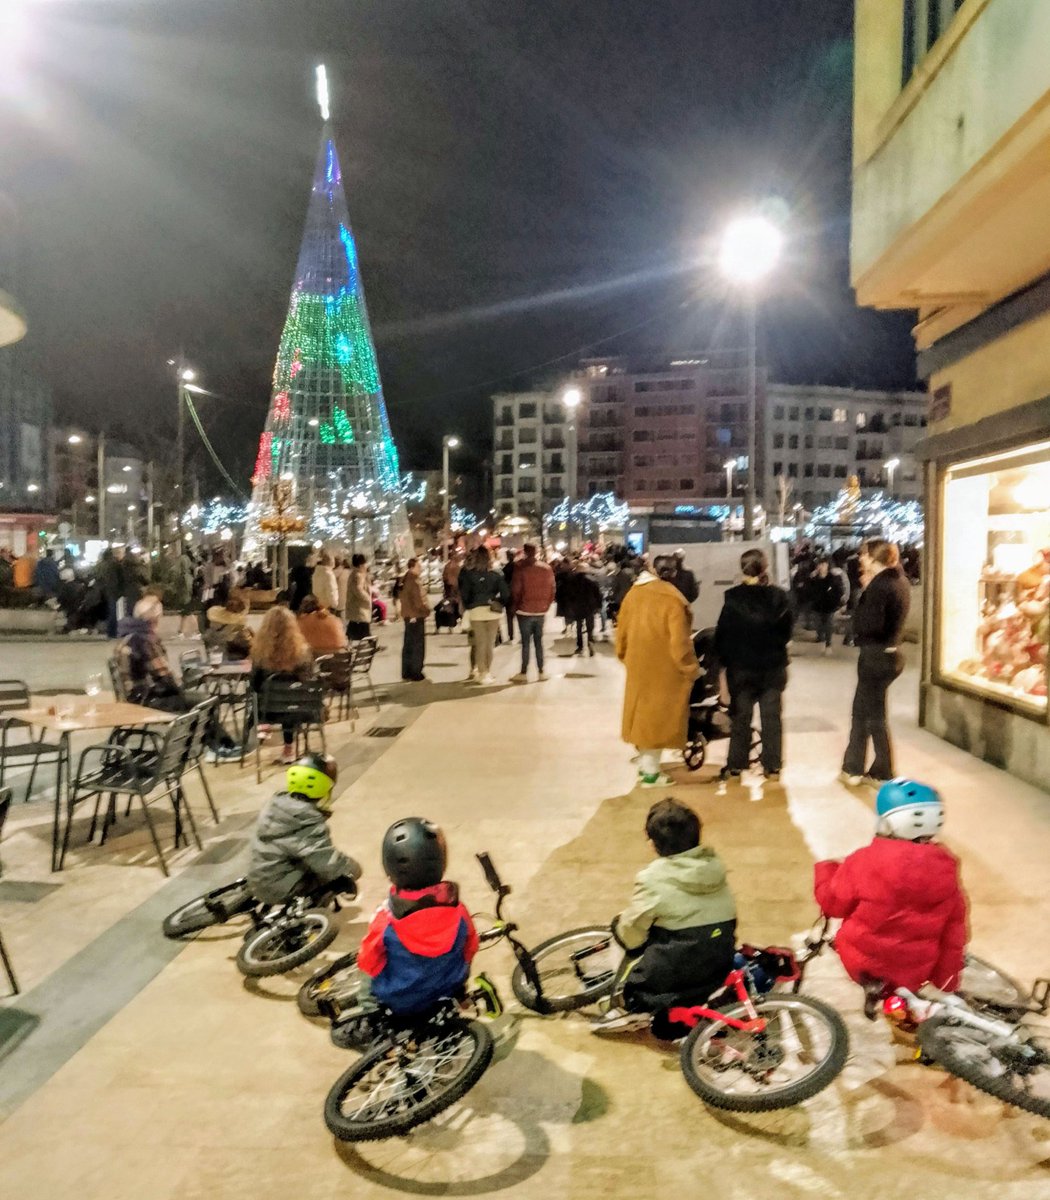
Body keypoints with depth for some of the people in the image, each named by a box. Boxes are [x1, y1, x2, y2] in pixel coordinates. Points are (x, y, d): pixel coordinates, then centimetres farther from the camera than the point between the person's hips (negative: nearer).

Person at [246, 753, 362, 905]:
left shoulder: (275, 802, -3)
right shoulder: (310, 822, -26)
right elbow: (327, 863, -33)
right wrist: (353, 867, -15)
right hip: (281, 890, -8)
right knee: (346, 884, -1)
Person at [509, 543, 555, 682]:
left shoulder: (520, 568, -10)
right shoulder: (547, 569, 5)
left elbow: (515, 590, -9)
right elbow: (551, 590, 6)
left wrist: (514, 607, 3)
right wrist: (546, 605, 14)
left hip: (525, 611, -4)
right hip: (541, 611, 4)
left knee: (526, 642, -1)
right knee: (539, 641, 12)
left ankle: (524, 673, 2)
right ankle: (541, 672, 13)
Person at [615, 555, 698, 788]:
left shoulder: (633, 593, 1)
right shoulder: (672, 599, -18)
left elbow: (623, 630, 9)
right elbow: (679, 641, -20)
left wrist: (625, 656, 22)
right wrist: (690, 668, -8)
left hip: (638, 666, 6)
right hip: (663, 668, -6)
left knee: (643, 714, 17)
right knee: (657, 717, 3)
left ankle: (644, 766, 28)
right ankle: (651, 773, 9)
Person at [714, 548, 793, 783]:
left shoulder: (733, 597, -13)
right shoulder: (779, 596, -6)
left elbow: (723, 632, -9)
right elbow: (787, 631, 2)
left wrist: (723, 659, 2)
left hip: (741, 666, -1)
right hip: (772, 666, 1)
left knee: (741, 717, 10)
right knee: (771, 717, 10)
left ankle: (735, 767, 12)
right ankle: (772, 768, 13)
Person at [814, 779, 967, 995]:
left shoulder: (866, 861, -20)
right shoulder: (945, 867, -9)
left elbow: (832, 903, -8)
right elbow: (954, 927, -1)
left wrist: (825, 870, 12)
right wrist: (947, 979, 10)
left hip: (864, 964, -3)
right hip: (914, 973, 3)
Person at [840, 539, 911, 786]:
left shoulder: (879, 585, -19)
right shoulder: (899, 581, 10)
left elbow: (867, 625, -23)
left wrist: (865, 591, -12)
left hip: (876, 656, -9)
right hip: (890, 653, 9)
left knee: (874, 716, 4)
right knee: (861, 711, 16)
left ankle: (884, 775, 16)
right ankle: (852, 769, 23)